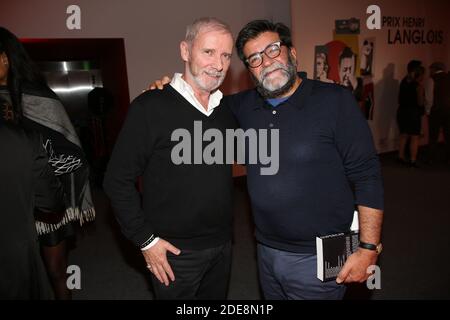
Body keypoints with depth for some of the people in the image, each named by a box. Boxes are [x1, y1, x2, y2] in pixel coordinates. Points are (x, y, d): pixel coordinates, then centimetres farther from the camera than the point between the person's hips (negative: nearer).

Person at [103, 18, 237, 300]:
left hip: (222, 246, 6)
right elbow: (118, 180, -13)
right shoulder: (150, 107, -15)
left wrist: (225, 231, 8)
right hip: (175, 252, -5)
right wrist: (146, 240, -13)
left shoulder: (227, 111, 4)